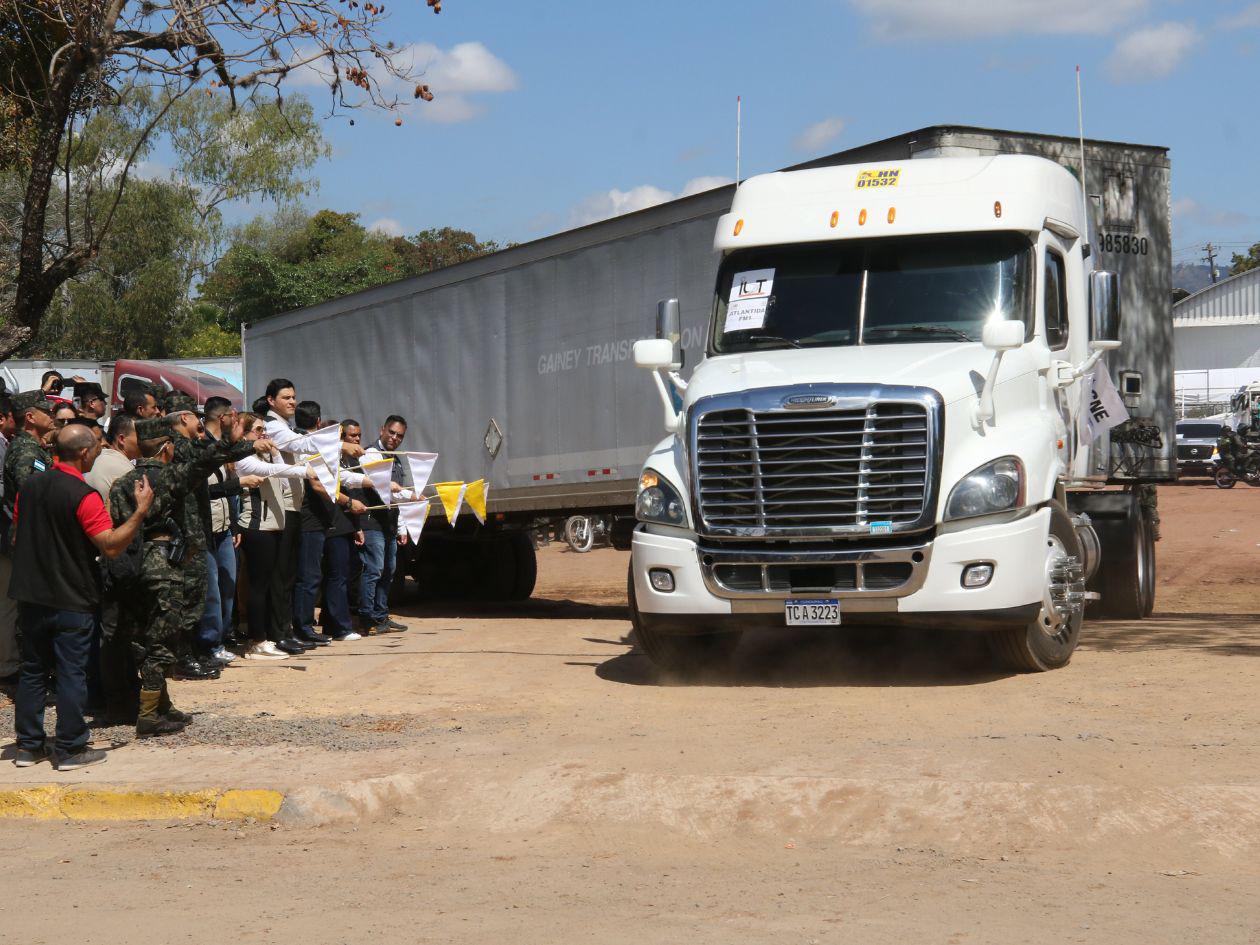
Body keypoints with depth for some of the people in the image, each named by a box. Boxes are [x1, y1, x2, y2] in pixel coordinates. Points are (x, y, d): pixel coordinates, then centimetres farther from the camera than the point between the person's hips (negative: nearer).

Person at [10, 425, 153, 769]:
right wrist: (141, 510, -18)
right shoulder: (83, 496, -18)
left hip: (31, 596, 6)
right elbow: (111, 546, -21)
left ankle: (28, 745, 17)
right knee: (71, 673, 1)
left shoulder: (31, 485, 5)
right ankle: (70, 749, 6)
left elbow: (16, 537, 15)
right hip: (71, 599, -6)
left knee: (33, 670, 13)